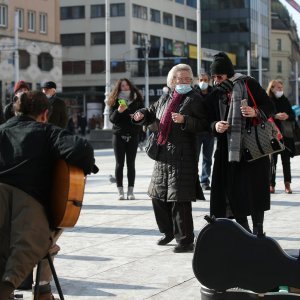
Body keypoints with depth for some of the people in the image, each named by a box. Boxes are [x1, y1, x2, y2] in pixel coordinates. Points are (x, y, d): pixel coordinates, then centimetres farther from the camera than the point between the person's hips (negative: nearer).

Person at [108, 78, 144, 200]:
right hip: (119, 135, -1)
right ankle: (120, 191, 3)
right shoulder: (115, 101, 3)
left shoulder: (137, 100, 6)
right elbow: (111, 118, -3)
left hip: (133, 135, 1)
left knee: (131, 164, 1)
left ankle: (130, 190, 4)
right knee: (119, 163, 0)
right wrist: (118, 111, -22)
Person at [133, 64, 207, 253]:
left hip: (182, 156, -7)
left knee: (180, 199, -8)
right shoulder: (165, 98, 14)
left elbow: (203, 125, -12)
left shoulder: (195, 99, -5)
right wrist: (142, 115, 8)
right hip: (163, 154, 7)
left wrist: (184, 120, -25)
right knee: (158, 195, 16)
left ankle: (186, 240, 1)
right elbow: (152, 113, 29)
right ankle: (169, 231, 34)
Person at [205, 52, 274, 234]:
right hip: (228, 149, 3)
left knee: (255, 188, -3)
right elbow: (210, 120, 13)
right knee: (233, 189, -1)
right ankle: (244, 229, 11)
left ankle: (258, 231, 7)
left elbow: (270, 107, 0)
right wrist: (215, 126, -10)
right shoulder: (215, 95, 8)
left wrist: (255, 112, -19)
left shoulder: (249, 84, -2)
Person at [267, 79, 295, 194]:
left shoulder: (285, 101, 11)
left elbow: (293, 116, 11)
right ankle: (272, 185, 6)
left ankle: (287, 184, 7)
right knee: (272, 160, 0)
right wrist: (275, 116, -22)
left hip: (285, 134, 3)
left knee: (286, 159, 3)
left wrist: (287, 116, -10)